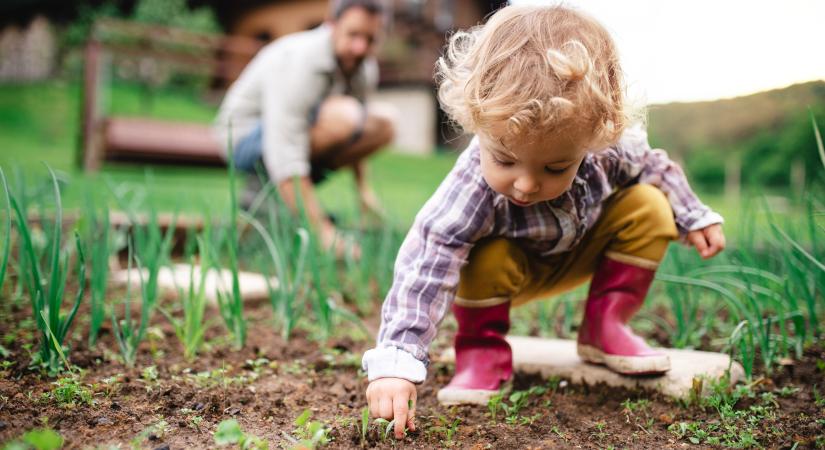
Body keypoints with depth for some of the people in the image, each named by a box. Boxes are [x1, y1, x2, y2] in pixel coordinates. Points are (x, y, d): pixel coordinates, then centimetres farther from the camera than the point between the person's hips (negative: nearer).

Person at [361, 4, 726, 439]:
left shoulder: (612, 147, -30)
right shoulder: (471, 190, -43)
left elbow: (652, 167, -5)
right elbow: (423, 270, -47)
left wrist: (694, 217, 3)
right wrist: (395, 363, -55)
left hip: (580, 253, 4)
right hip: (512, 267, -4)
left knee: (650, 209, -15)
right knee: (486, 260, -36)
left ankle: (604, 326, 0)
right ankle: (482, 348, -7)